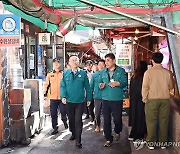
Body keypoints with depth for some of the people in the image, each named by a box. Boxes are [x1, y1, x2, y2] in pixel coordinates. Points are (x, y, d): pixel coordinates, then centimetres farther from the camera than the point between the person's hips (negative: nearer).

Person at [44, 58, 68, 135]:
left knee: (63, 112, -1)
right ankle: (55, 128, 19)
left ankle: (64, 121, 30)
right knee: (53, 114, 6)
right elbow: (46, 85, 9)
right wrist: (45, 94, 1)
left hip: (62, 97, -2)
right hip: (53, 98, 2)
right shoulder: (49, 75, 8)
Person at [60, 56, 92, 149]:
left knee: (78, 120, -4)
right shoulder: (66, 73, 4)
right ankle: (73, 134, 38)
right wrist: (63, 96, -12)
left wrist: (89, 99, 5)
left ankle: (78, 141, 1)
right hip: (69, 101, 2)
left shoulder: (83, 73, 0)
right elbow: (63, 86, 1)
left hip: (80, 101, -2)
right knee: (71, 119, 16)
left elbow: (87, 87, 4)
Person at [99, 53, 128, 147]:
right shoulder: (103, 72, 9)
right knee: (106, 120, 3)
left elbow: (125, 83, -4)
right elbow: (100, 82, 17)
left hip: (117, 99, -3)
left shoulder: (121, 71, -1)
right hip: (105, 99, 3)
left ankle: (117, 132, 37)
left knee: (117, 118, 5)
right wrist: (100, 85, -6)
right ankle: (108, 139, 15)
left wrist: (118, 83, -21)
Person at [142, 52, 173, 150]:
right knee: (163, 121, 10)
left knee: (151, 121, 6)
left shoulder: (149, 72, -8)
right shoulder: (167, 72, -1)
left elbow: (145, 87, -7)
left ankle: (151, 143, 12)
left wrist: (144, 99, 4)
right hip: (165, 99, 2)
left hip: (152, 99, -2)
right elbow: (170, 86, 9)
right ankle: (163, 142, 17)